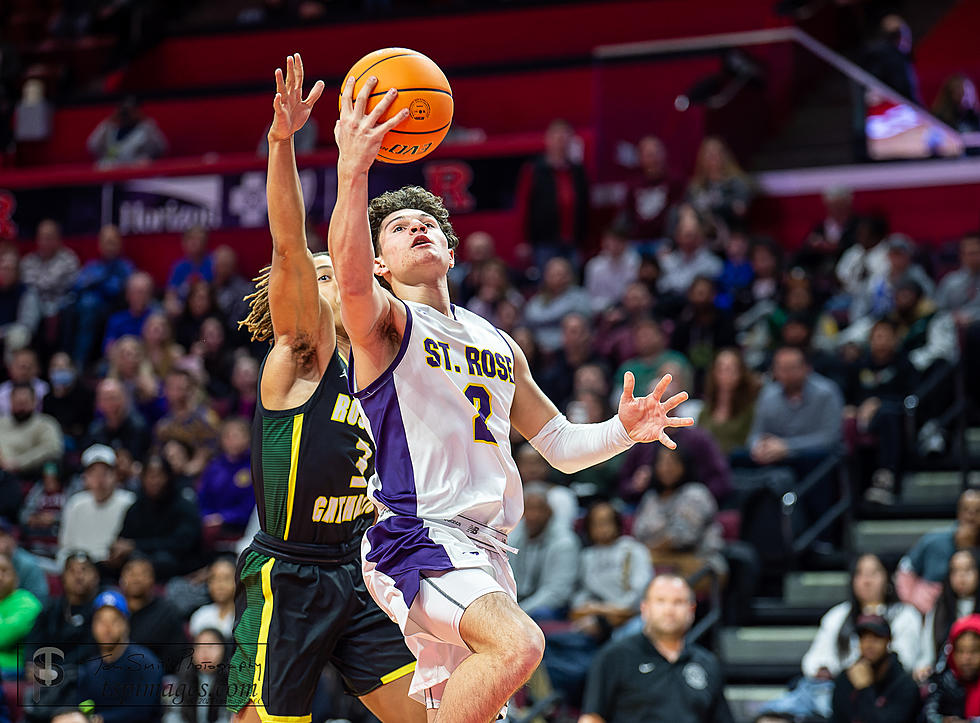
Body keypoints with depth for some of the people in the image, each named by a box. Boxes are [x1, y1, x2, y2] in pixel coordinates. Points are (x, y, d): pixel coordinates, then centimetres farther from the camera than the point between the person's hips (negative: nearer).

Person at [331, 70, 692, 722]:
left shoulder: (499, 345, 22)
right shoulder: (384, 321, 1)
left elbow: (560, 445, 26)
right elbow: (350, 278, -24)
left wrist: (623, 431, 5)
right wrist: (353, 171, -39)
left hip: (484, 549, 8)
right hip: (416, 531, -8)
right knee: (517, 644, -31)